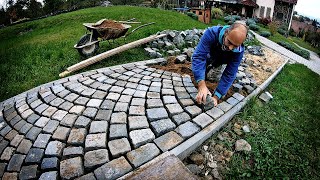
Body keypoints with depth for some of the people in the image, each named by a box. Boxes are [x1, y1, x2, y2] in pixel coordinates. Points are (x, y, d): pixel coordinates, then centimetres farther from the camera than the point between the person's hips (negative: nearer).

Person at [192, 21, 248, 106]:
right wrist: (202, 84, -57)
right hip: (208, 54, 0)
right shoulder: (211, 33, -40)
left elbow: (229, 74, -31)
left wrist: (216, 97, -41)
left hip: (220, 60, 1)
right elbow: (198, 56, -46)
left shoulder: (239, 51, -33)